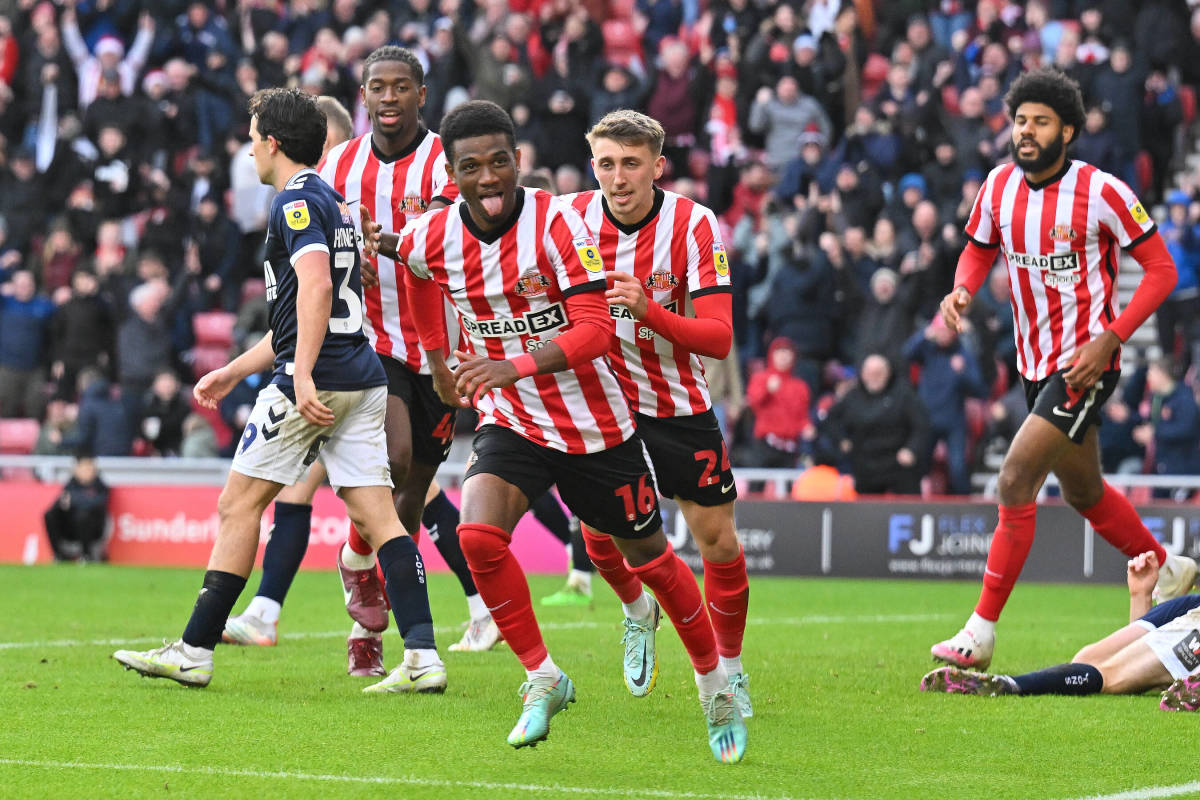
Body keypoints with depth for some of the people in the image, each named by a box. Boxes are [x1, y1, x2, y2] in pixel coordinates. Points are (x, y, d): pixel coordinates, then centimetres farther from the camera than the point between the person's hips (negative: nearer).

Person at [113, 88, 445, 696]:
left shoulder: (296, 201, -8)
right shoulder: (328, 200, 22)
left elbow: (316, 286, -24)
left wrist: (303, 376, -31)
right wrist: (235, 370, 33)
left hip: (316, 383, -9)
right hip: (361, 379, 9)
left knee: (238, 504, 1)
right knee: (377, 515, 1)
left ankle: (194, 651, 5)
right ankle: (422, 656, -11)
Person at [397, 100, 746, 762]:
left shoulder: (556, 223, -21)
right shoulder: (429, 239, -8)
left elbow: (595, 328, -26)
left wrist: (515, 365, -39)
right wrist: (436, 357, 23)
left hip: (594, 423, -2)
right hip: (509, 422, 2)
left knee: (646, 556, 10)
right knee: (478, 534, -24)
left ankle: (714, 682, 34)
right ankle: (542, 678, -7)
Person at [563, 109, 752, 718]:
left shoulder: (694, 225, -17)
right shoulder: (573, 217, -10)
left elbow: (719, 337, -22)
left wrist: (649, 310, -37)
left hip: (679, 408, -1)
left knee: (718, 541, -2)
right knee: (598, 531, -6)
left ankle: (729, 668, 21)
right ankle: (637, 612, 29)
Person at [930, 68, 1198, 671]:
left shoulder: (1100, 192, -18)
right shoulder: (999, 186, -1)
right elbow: (979, 250, 16)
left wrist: (1108, 340, -21)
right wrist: (962, 290, -8)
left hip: (1085, 364, -7)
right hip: (1036, 364, 7)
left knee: (1015, 484, -16)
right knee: (1084, 493, 22)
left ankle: (981, 633, -11)